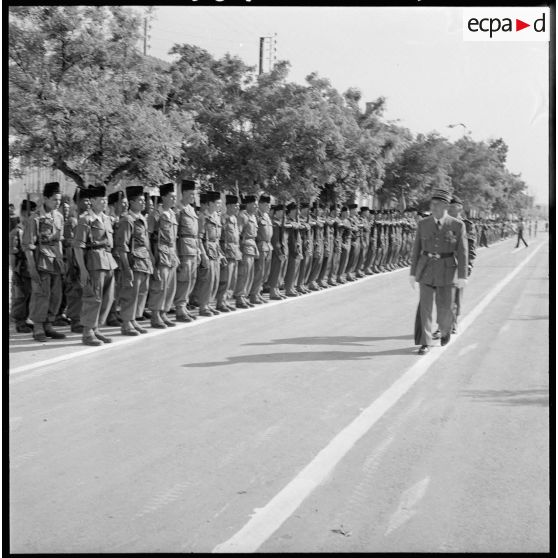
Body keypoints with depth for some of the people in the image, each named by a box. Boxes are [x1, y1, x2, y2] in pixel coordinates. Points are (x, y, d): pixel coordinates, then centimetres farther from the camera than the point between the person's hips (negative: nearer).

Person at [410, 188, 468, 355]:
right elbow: (417, 249, 4)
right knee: (425, 306, -4)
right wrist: (413, 273, 2)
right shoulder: (423, 224, 0)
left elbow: (462, 252, -7)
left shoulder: (457, 225, -7)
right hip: (426, 269, 2)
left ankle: (445, 328, 35)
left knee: (444, 307, 3)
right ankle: (425, 343, 3)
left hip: (447, 271, -1)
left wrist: (462, 276, -11)